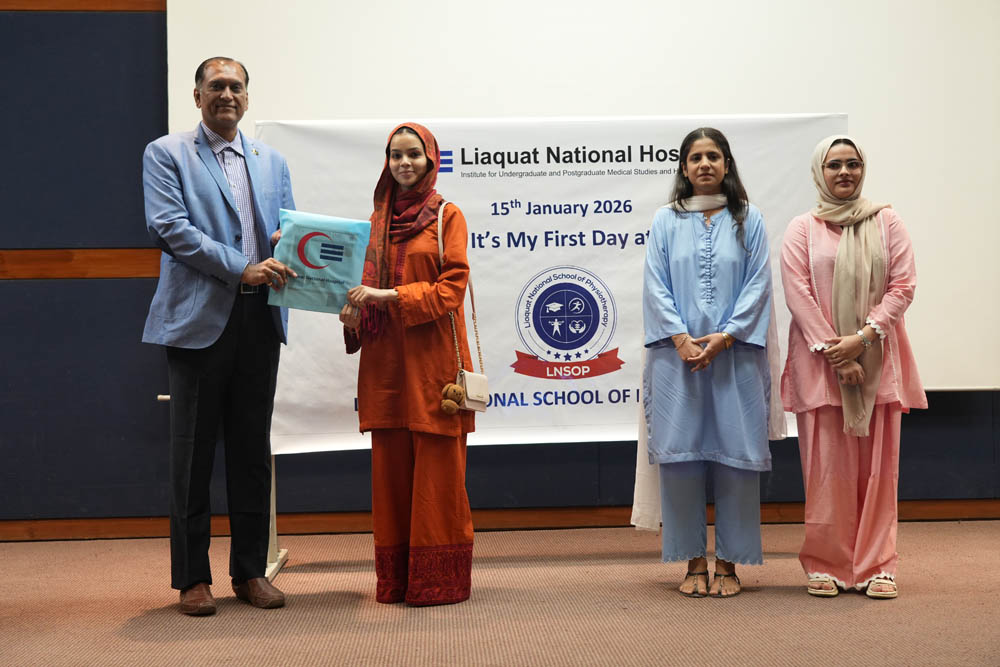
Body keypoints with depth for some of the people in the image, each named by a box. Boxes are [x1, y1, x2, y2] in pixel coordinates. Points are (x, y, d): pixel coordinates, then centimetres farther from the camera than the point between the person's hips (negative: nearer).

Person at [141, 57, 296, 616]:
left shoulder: (272, 161, 17)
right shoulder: (166, 154, 3)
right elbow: (170, 227, -9)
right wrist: (242, 269, -16)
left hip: (259, 319, 4)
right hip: (199, 318, -4)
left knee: (253, 449, 8)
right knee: (194, 450, 2)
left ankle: (251, 570, 18)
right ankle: (193, 577, 11)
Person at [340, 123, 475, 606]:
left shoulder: (447, 216, 1)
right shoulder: (377, 220, 15)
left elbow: (451, 288, -8)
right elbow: (369, 283, 18)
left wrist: (389, 296, -16)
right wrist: (354, 312, -4)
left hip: (432, 359, -4)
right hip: (385, 361, 5)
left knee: (437, 470, -3)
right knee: (390, 468, 5)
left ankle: (439, 579, 4)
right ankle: (395, 578, 13)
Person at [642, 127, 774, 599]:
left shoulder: (748, 220, 8)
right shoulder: (666, 221, 9)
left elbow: (758, 283, 1)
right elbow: (655, 286, 3)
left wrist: (725, 336, -11)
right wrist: (681, 338, -11)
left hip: (735, 353, 0)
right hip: (678, 354, 0)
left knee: (735, 455, 0)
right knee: (681, 454, 0)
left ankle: (728, 564, 9)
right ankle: (694, 562, 10)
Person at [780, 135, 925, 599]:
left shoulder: (886, 224, 9)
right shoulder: (802, 230, 6)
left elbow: (903, 285, 0)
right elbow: (797, 293, -3)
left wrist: (862, 337, -12)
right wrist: (833, 350, -13)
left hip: (878, 360, 1)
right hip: (820, 362, -1)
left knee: (878, 466, 2)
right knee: (826, 466, -1)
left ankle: (876, 566, 9)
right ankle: (826, 565, 8)